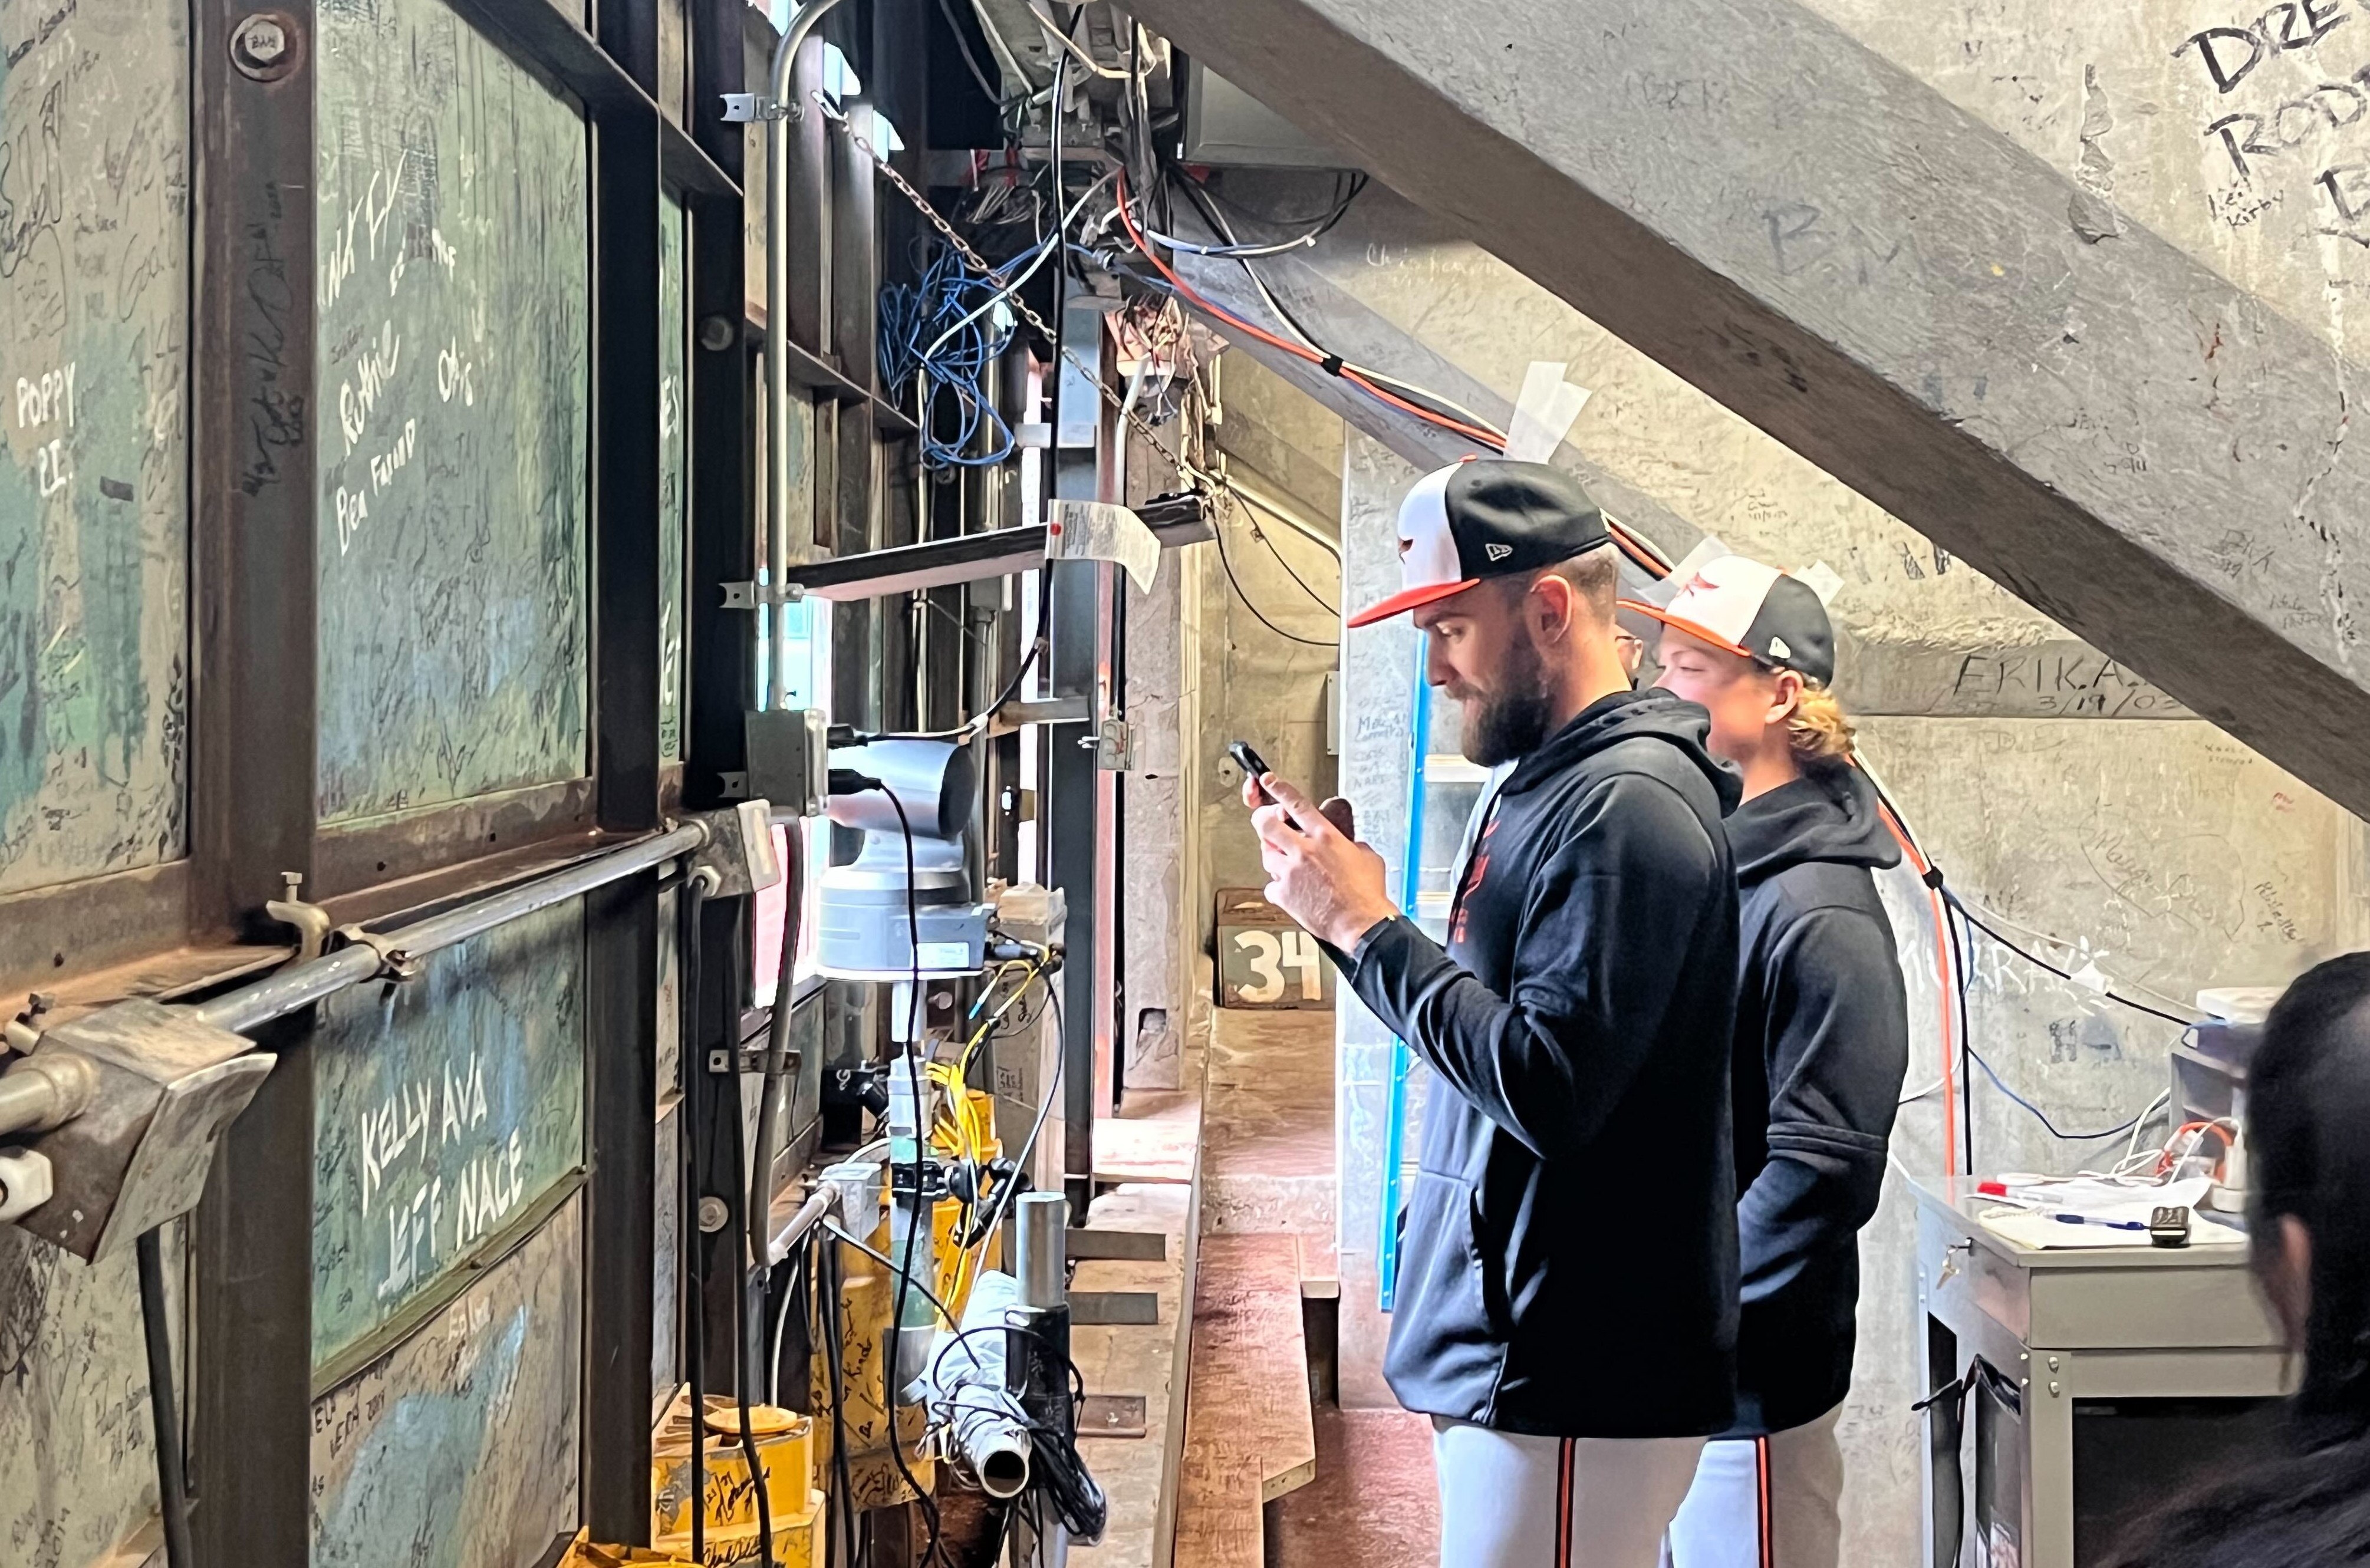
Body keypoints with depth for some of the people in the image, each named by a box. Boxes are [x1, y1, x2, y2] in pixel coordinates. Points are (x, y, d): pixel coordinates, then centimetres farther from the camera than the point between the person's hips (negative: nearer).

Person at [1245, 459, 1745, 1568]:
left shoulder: (1626, 803, -16)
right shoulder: (1546, 782, 16)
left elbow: (1547, 1088, -23)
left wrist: (1367, 928, -16)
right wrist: (1348, 909, 5)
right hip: (1505, 1352, 10)